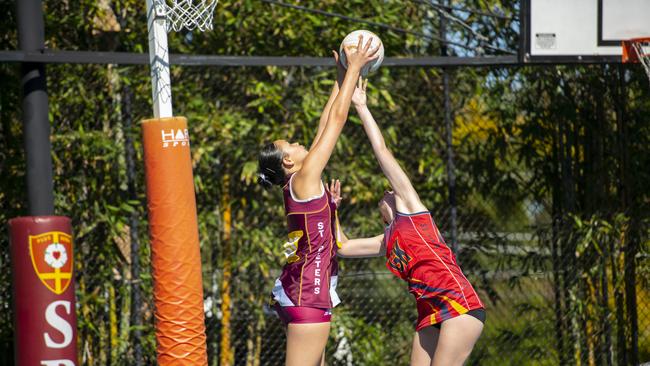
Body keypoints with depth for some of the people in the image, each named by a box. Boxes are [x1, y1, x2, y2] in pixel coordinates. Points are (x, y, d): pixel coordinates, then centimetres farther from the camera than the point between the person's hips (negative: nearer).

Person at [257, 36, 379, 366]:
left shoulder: (297, 185, 14)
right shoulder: (304, 180, -8)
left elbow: (326, 125, 20)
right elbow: (336, 119, -7)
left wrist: (342, 78, 24)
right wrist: (354, 68, -2)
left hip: (304, 293, 10)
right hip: (309, 294, -10)